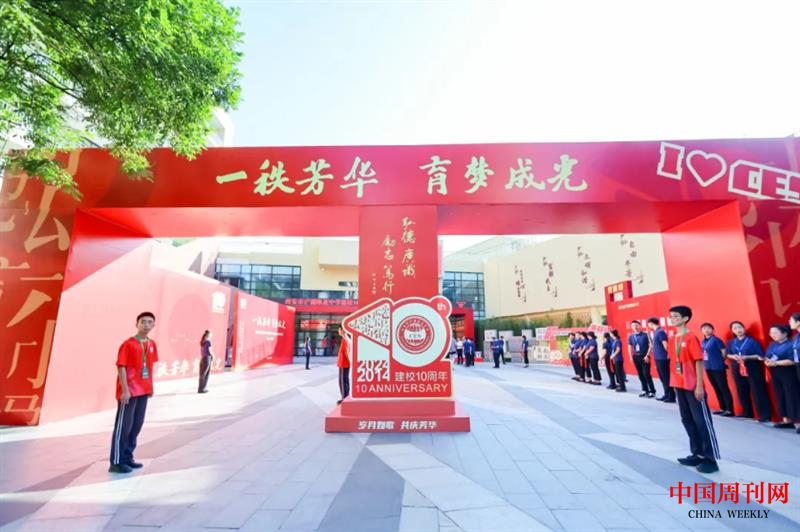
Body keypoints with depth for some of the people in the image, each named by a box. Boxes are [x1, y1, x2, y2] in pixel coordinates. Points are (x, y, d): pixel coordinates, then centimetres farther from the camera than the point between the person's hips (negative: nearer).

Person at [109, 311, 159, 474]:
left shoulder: (152, 345, 8)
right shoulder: (128, 344, -13)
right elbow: (121, 367, -15)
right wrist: (125, 390, -18)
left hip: (143, 391, 7)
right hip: (129, 392, -7)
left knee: (137, 425, 13)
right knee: (123, 426, 0)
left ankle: (127, 458, 25)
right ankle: (116, 462, 10)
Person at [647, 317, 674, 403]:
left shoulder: (660, 332, -16)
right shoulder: (655, 331, 13)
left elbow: (665, 345, -18)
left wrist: (668, 355, -12)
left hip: (662, 359, -10)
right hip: (658, 358, 10)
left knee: (666, 378, -3)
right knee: (662, 378, 15)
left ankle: (671, 396, 4)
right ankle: (667, 395, 23)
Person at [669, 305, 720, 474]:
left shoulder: (691, 337, -12)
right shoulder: (672, 338, 9)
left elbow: (699, 362, -14)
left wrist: (699, 386, -16)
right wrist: (674, 383, 13)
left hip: (693, 387, -8)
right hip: (679, 386, 8)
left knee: (702, 421, 1)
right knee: (687, 420, 15)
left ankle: (711, 459, 10)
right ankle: (697, 454, 27)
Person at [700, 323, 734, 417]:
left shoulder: (716, 340, -11)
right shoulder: (703, 341, 9)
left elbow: (724, 352, -10)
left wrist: (719, 361, 0)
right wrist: (705, 362, 7)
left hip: (718, 367, -7)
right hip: (708, 367, 7)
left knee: (724, 388, -1)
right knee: (716, 388, 14)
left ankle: (730, 410, 6)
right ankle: (722, 408, 24)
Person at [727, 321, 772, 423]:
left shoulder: (752, 341, -7)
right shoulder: (731, 343, 7)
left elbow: (760, 356, -9)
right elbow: (728, 354, 15)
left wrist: (747, 357, -21)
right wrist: (733, 356, -6)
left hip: (753, 370, -5)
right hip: (738, 369, 5)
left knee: (758, 392, -3)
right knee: (742, 392, 11)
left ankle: (765, 415, 4)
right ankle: (747, 412, 24)